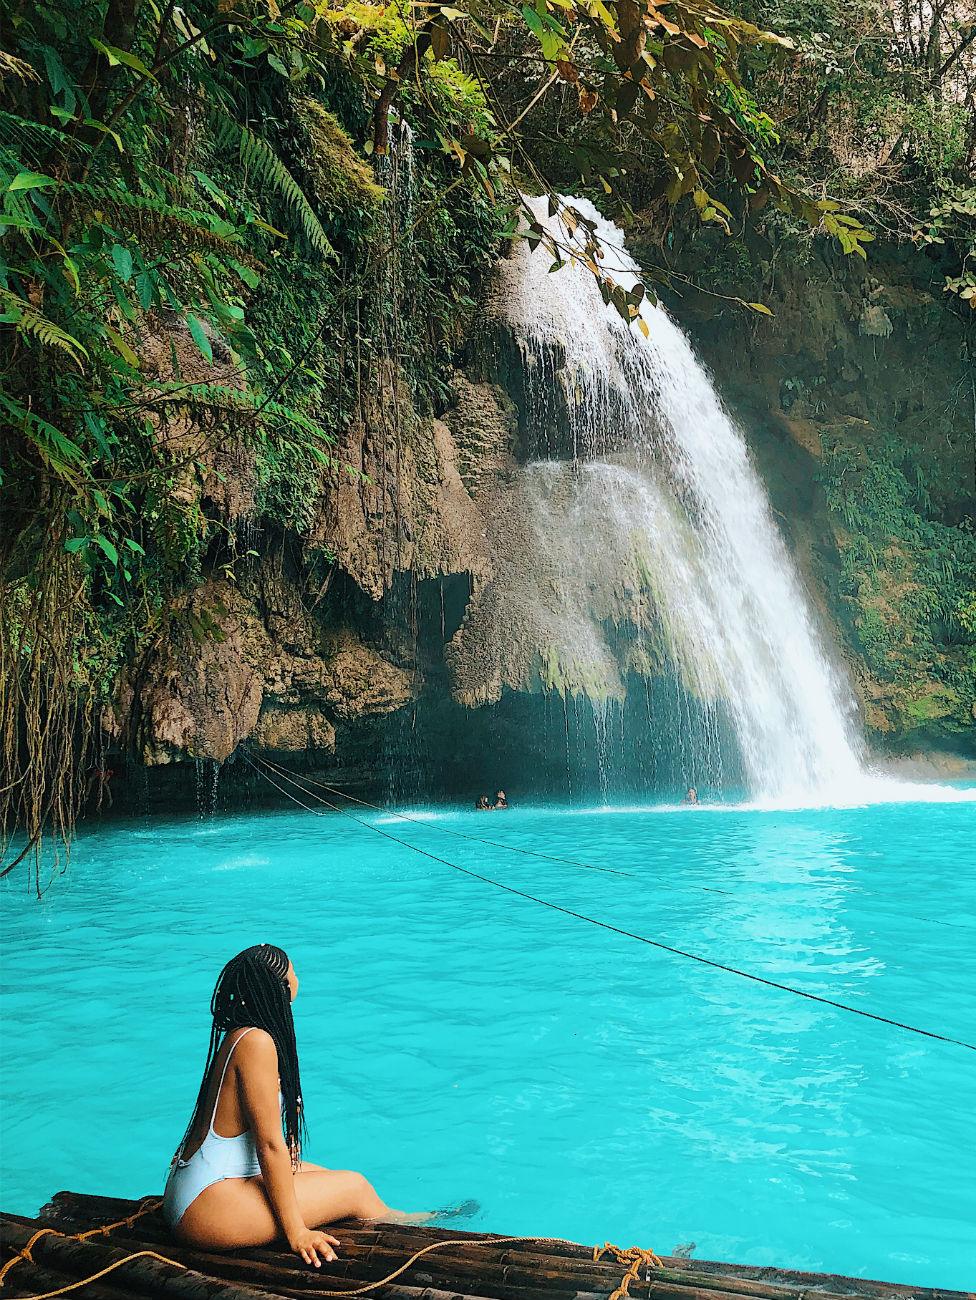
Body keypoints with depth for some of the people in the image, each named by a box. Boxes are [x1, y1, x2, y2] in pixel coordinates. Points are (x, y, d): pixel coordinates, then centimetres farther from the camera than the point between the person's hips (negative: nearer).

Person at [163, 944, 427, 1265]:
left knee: (339, 1179, 16)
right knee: (353, 1187, 1)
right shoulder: (257, 1042, -21)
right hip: (211, 1201, -10)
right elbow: (270, 1144, -19)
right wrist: (296, 1231, -15)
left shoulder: (238, 1035, 9)